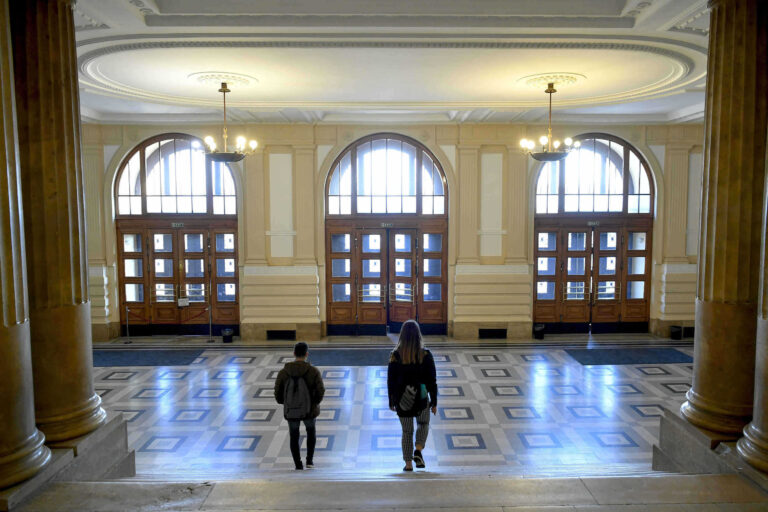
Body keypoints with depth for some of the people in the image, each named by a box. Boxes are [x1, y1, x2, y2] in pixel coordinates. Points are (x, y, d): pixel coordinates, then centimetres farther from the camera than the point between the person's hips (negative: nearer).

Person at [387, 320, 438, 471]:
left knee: (407, 431, 16)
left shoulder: (395, 355, -6)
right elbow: (432, 380, -5)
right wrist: (434, 402, 4)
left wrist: (391, 401, 9)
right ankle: (418, 451, 5)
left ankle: (408, 463, 15)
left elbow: (390, 381, -1)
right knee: (423, 424, 25)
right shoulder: (426, 355, -8)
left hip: (403, 401, 0)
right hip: (421, 399, 0)